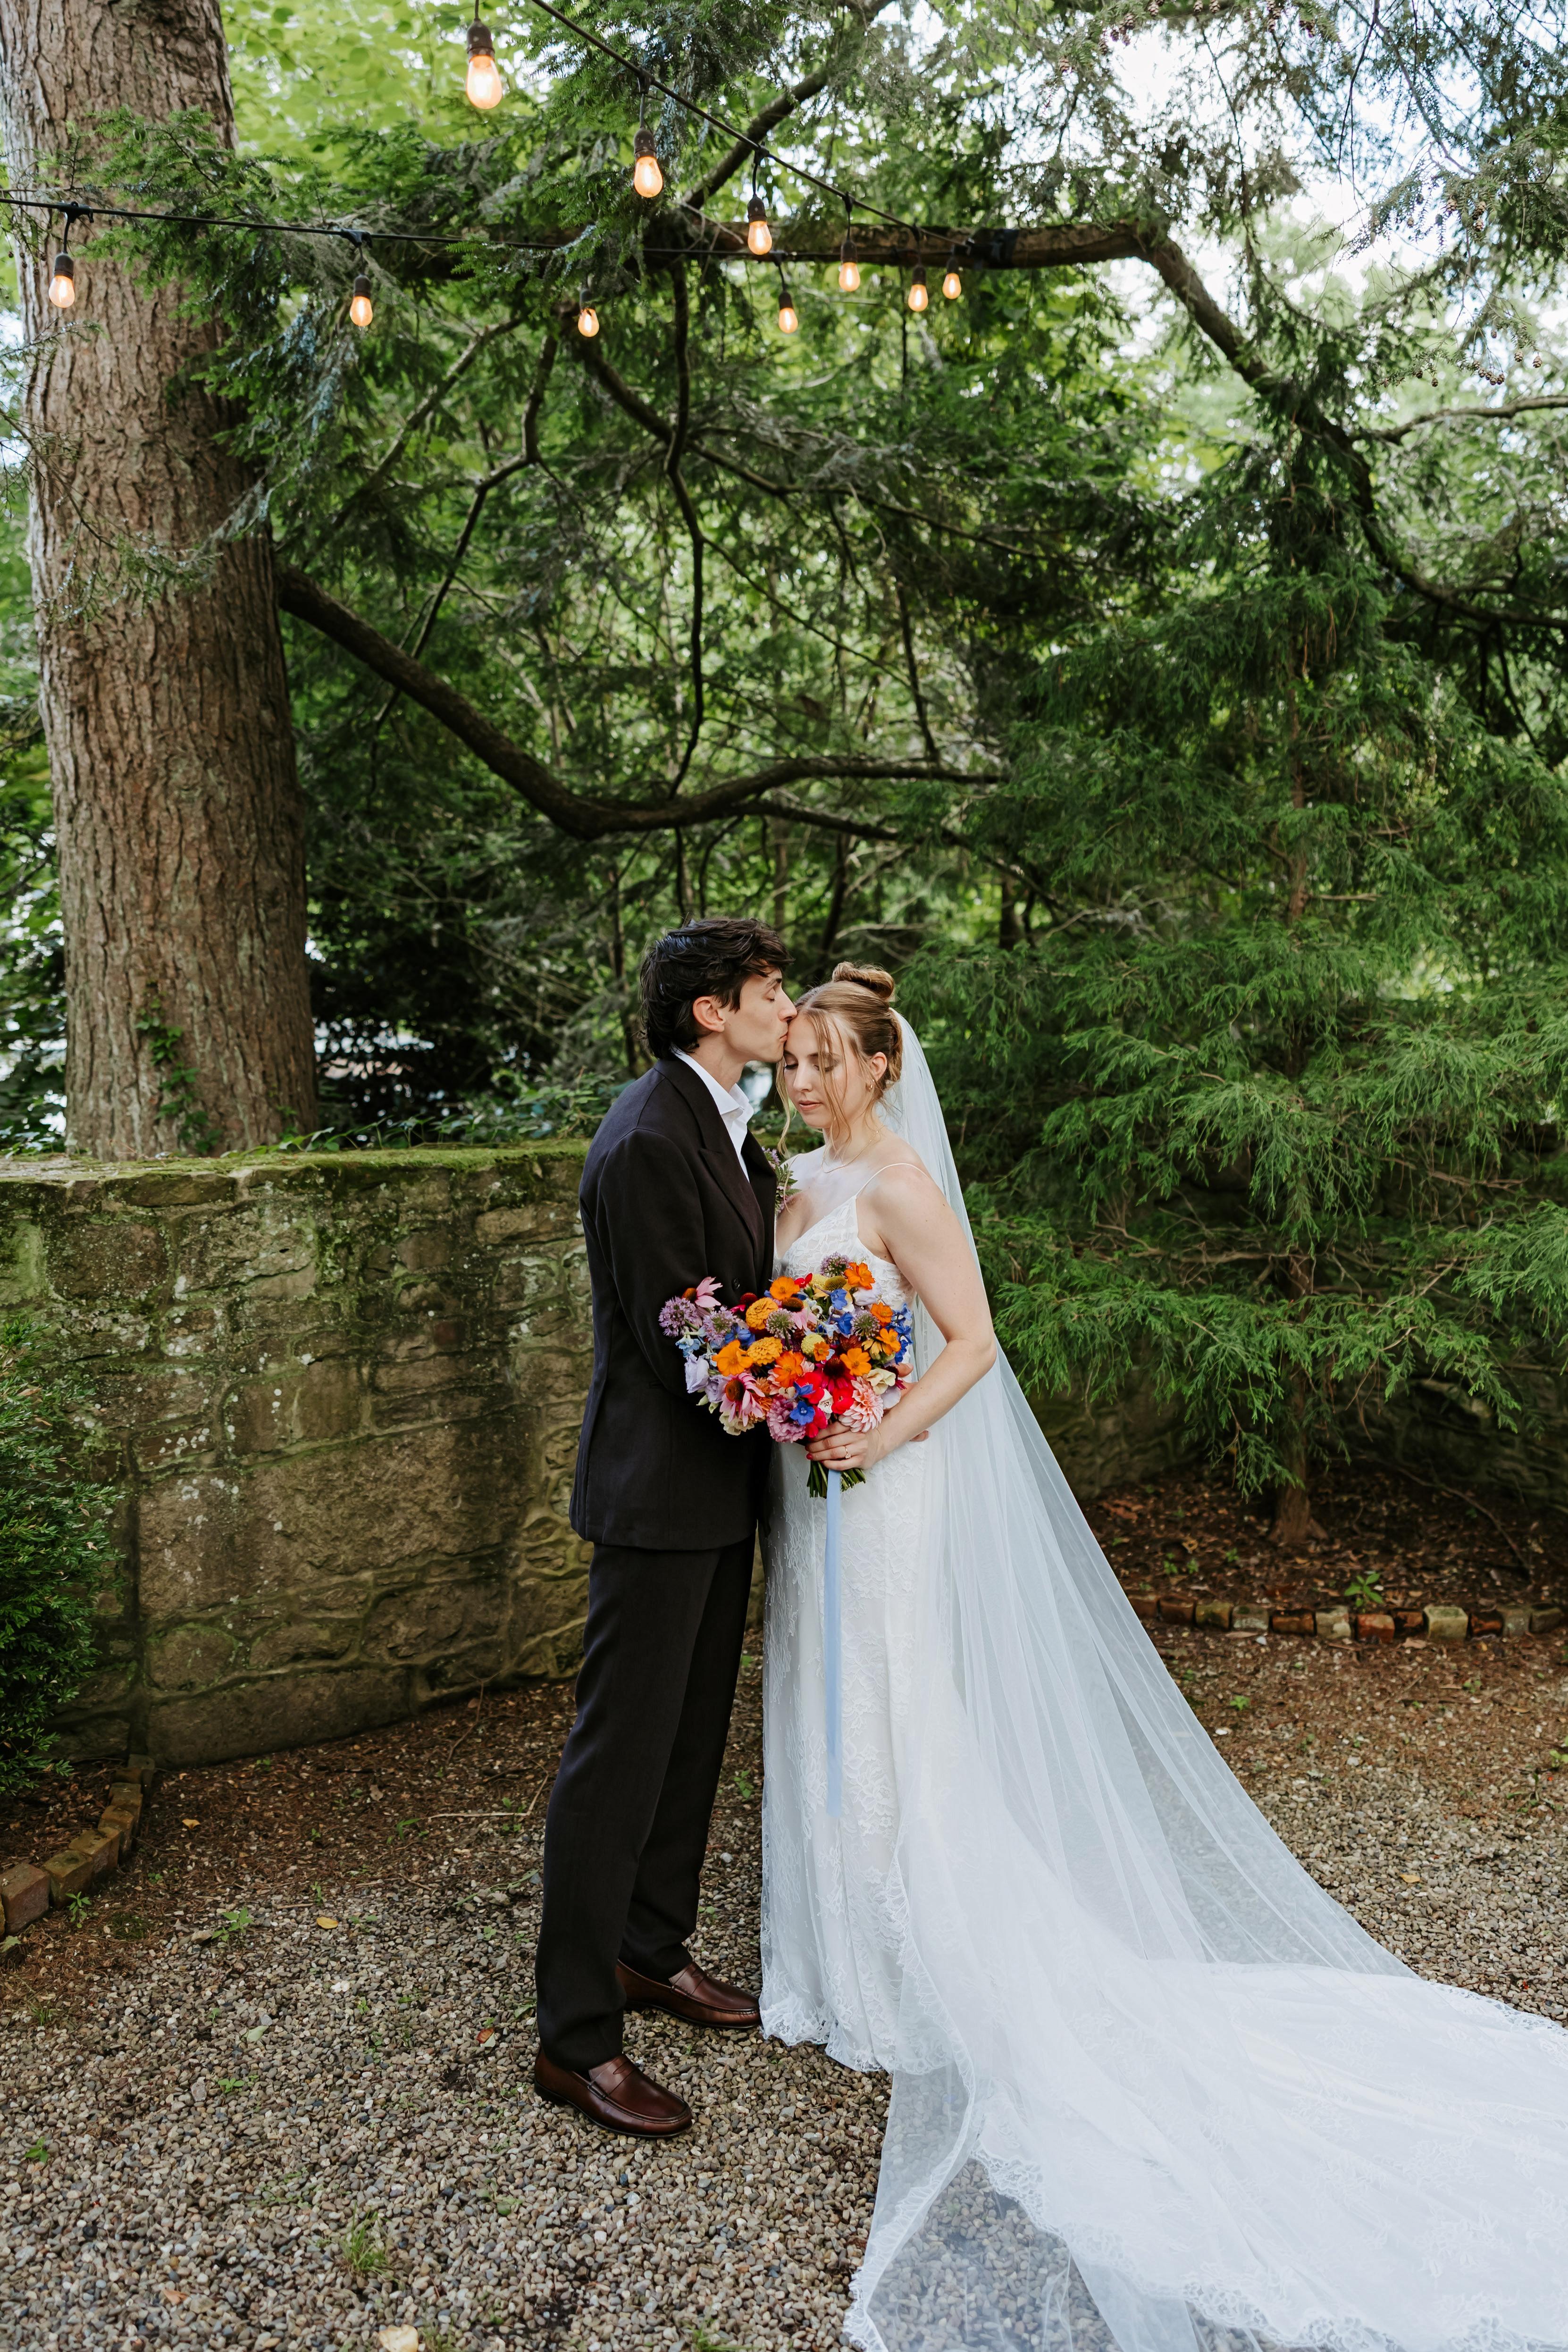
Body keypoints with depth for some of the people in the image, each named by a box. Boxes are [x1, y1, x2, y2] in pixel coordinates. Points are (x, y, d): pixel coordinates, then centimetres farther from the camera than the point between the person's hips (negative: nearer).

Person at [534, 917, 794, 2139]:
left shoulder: (727, 1123, 10)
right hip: (660, 1487, -10)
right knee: (621, 1750, 0)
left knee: (695, 1733, 19)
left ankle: (652, 1948, 36)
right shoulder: (648, 1140, -21)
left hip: (721, 1488, 10)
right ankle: (576, 2035, 12)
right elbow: (673, 1335, -21)